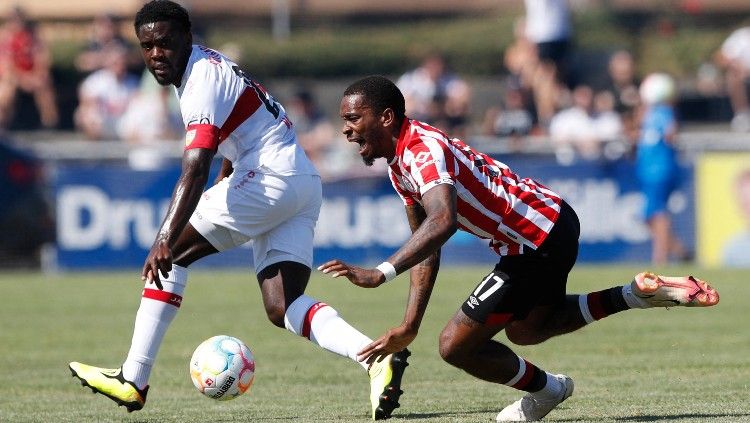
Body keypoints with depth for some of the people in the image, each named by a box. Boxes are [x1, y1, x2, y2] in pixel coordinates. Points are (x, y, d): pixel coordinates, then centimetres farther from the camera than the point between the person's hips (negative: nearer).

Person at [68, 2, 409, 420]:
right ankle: (377, 357, -20)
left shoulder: (203, 77, -13)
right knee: (282, 308, -1)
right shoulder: (212, 65, 17)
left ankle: (133, 381, -8)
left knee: (171, 254, -5)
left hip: (271, 177, -10)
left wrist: (166, 239, -34)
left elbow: (195, 169, -26)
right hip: (305, 183, 10)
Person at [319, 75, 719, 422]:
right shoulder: (399, 164, 9)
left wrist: (380, 274, -49)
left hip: (537, 242, -11)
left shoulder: (424, 149, -23)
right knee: (525, 329, 33)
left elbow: (442, 221, -42)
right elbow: (427, 249, 13)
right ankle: (640, 292, 25)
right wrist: (408, 327, 6)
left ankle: (544, 390, 20)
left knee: (456, 347, -5)